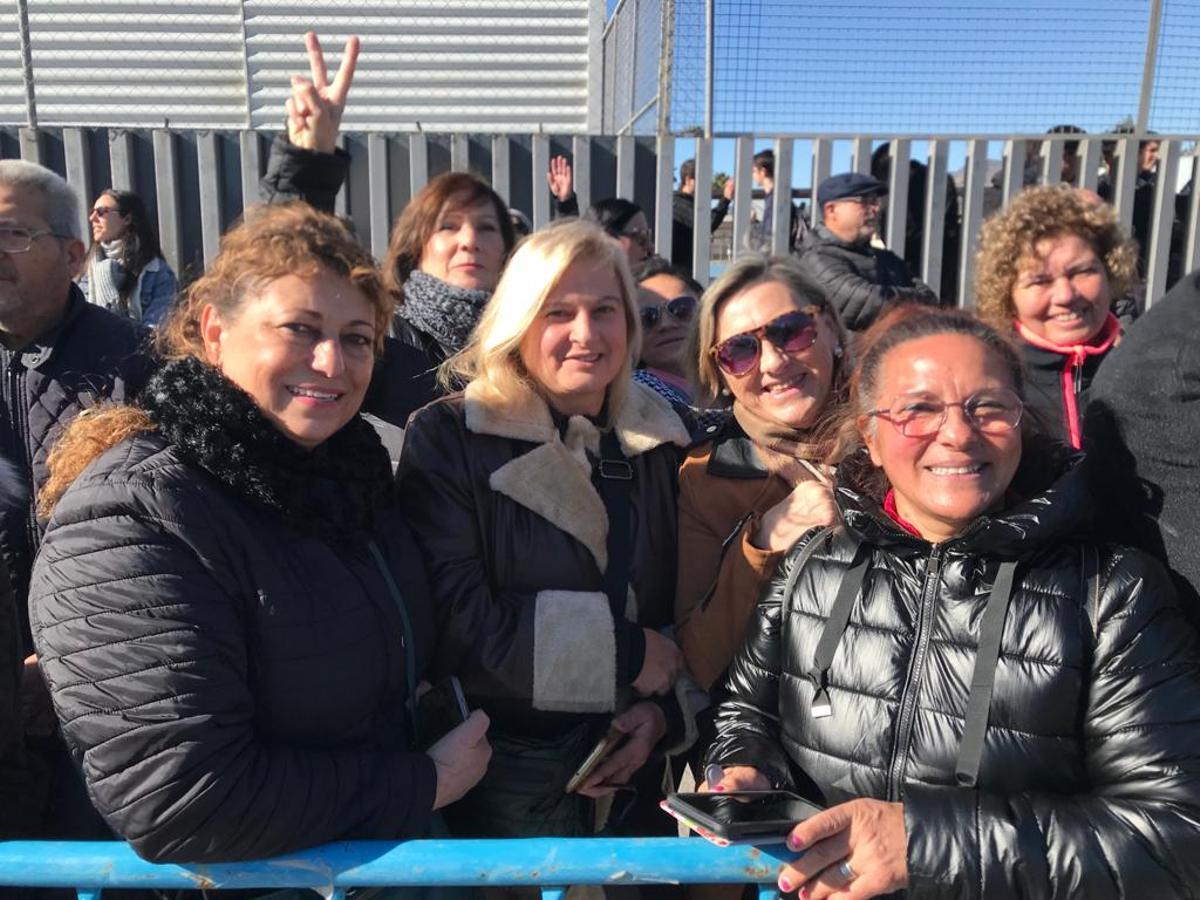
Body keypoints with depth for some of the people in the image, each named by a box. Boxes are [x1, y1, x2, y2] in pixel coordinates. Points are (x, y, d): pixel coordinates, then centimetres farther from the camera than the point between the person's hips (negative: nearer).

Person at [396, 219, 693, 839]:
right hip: (502, 786, -4)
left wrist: (665, 709, -10)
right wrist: (626, 649, -16)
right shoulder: (448, 438, -12)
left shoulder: (663, 443, 3)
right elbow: (455, 620, -21)